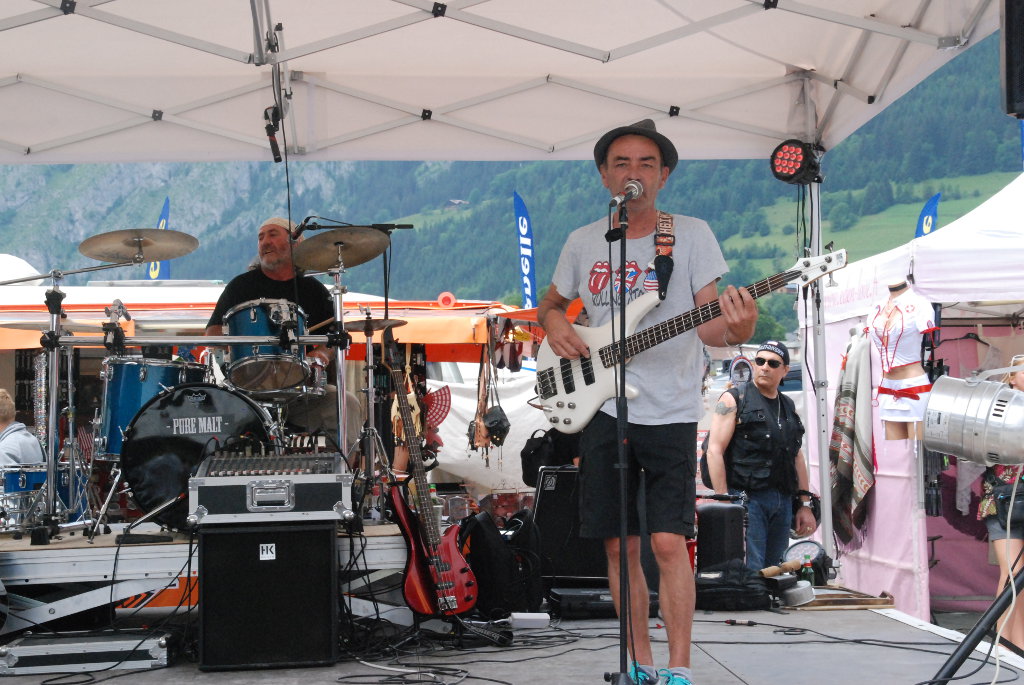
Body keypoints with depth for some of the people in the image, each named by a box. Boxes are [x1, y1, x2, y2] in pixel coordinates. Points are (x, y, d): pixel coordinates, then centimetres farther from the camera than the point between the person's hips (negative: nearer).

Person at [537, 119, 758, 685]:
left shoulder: (691, 234, -1)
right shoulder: (582, 243, 8)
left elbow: (709, 323, -6)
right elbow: (550, 305, 23)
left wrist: (736, 330, -30)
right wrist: (556, 327, -1)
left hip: (670, 411, -3)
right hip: (601, 410, 3)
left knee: (668, 540, -11)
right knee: (620, 546, 5)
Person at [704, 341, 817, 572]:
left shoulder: (788, 406, 20)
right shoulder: (734, 400, 1)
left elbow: (797, 456, 23)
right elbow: (715, 451, -7)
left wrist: (805, 504, 17)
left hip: (783, 501, 6)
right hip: (747, 498, -6)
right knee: (751, 573, -14)